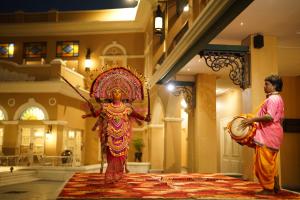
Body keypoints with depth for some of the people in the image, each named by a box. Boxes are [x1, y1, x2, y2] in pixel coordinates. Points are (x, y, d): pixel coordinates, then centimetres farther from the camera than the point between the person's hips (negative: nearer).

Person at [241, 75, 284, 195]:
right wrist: (256, 120, 20)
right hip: (272, 136, 11)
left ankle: (268, 189, -2)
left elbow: (269, 116, -25)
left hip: (267, 136, -11)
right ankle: (275, 187, 21)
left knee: (264, 162, -7)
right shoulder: (277, 98, 20)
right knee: (271, 163, 15)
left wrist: (253, 119, -18)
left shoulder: (272, 98, -13)